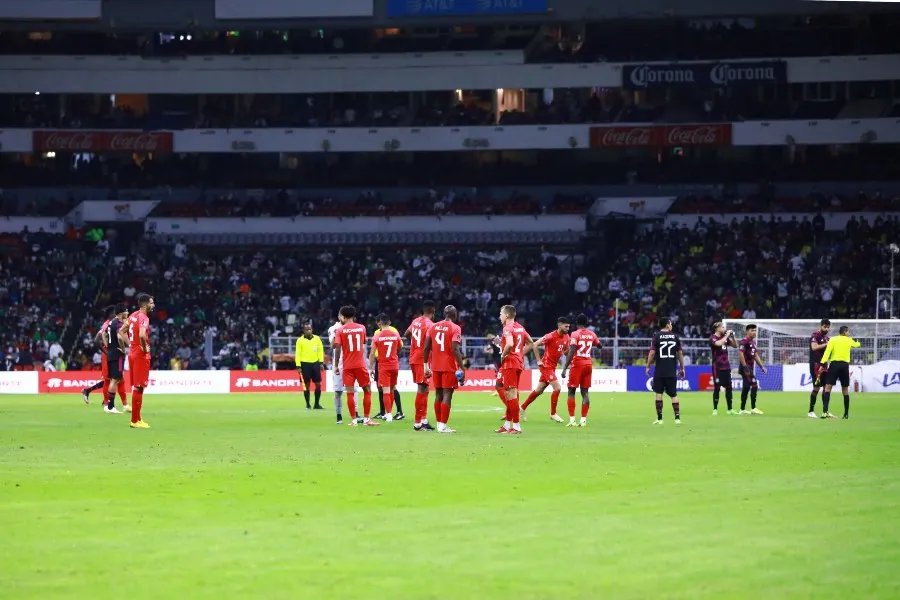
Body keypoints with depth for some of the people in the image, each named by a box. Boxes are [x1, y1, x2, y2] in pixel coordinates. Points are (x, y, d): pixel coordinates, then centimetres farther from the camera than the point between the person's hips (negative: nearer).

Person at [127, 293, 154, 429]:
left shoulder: (133, 315, 11)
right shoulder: (144, 318, -17)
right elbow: (142, 335, -34)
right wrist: (145, 348, -19)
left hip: (132, 353, 9)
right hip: (141, 355, -9)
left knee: (137, 386, 15)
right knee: (139, 387, -5)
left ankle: (137, 418, 20)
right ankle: (135, 420, -2)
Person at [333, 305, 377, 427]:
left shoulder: (340, 330, -3)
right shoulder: (361, 327, 5)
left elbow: (337, 349, -9)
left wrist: (336, 365, -2)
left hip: (347, 366, -1)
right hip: (360, 364, 1)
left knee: (350, 392, 1)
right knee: (367, 390, 11)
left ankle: (354, 420, -2)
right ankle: (366, 419, 6)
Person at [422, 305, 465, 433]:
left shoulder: (433, 327, 9)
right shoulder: (455, 328, -8)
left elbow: (426, 348, 8)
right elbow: (455, 350, -16)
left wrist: (426, 366, 16)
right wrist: (461, 368, -13)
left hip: (436, 366, 6)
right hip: (449, 367, -6)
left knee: (438, 394, 13)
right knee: (447, 395, -4)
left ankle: (439, 425, 16)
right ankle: (443, 426, -7)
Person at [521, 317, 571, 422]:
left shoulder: (566, 337, 4)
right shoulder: (551, 336, -18)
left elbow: (566, 350, 21)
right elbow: (535, 345, -17)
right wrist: (539, 360, -16)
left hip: (553, 367, 8)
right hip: (547, 365, -8)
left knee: (539, 390, 14)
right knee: (557, 387, -15)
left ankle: (523, 408, 27)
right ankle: (553, 414, -4)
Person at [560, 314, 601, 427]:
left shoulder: (575, 335, -9)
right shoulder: (592, 335, 7)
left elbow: (571, 352, -18)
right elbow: (599, 346, 27)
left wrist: (565, 368, -17)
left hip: (577, 364, -4)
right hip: (588, 364, 4)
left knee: (571, 391, 3)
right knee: (585, 392, 8)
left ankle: (572, 419, -5)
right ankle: (583, 420, 4)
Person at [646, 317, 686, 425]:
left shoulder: (656, 336, -3)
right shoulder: (675, 336, 4)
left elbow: (652, 353, -8)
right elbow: (680, 353, 5)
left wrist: (648, 366, 2)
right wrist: (682, 368, 13)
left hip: (659, 371, -2)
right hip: (672, 371, 2)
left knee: (658, 394, 5)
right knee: (673, 395, 8)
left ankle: (659, 419, 2)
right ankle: (677, 417, 1)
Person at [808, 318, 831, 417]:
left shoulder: (826, 337, 15)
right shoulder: (815, 335, -9)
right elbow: (814, 347, -26)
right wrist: (826, 344, -27)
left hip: (823, 364, 8)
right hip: (815, 364, -8)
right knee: (816, 387, -9)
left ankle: (825, 411, 11)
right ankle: (811, 411, -3)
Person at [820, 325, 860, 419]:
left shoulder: (833, 340, 3)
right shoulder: (849, 340, 12)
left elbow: (827, 352, -10)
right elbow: (856, 344, 36)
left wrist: (822, 364, -14)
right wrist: (858, 343, 59)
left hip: (834, 364, -2)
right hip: (845, 365, 2)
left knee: (828, 387, -7)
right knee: (845, 389, 13)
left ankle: (825, 411, -25)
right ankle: (846, 414, 17)